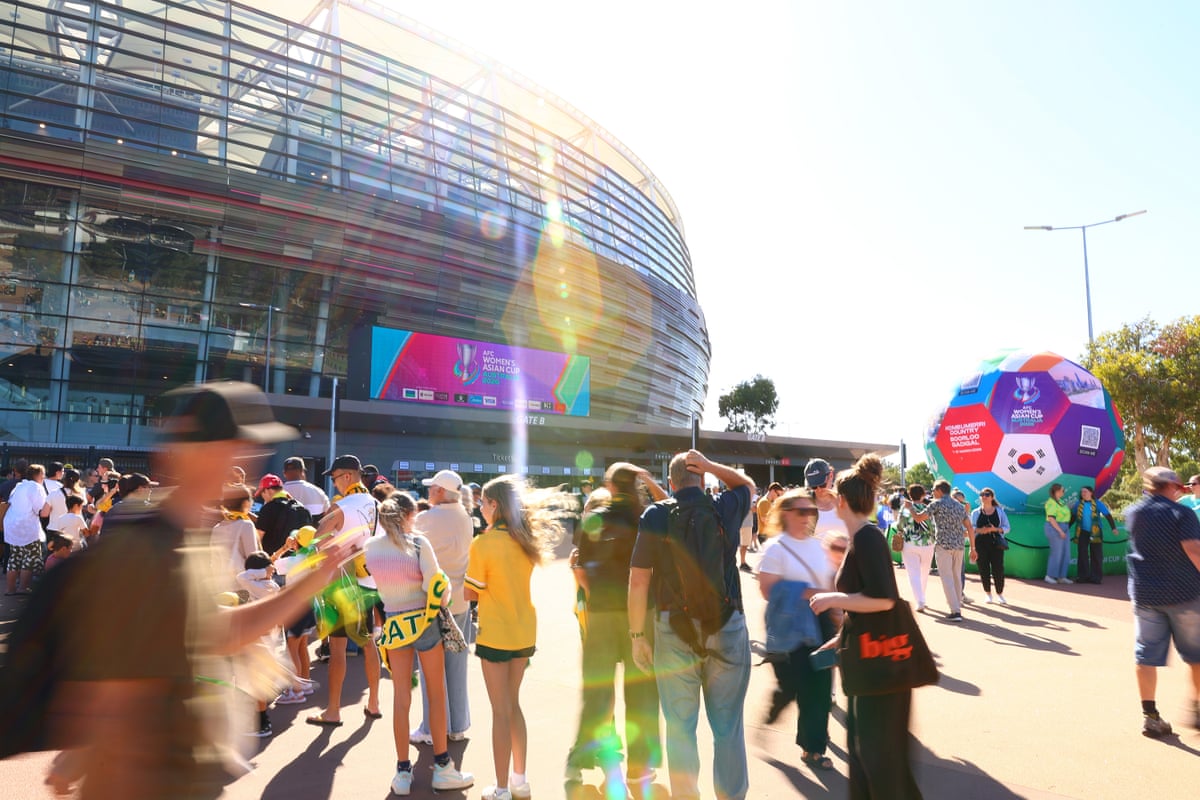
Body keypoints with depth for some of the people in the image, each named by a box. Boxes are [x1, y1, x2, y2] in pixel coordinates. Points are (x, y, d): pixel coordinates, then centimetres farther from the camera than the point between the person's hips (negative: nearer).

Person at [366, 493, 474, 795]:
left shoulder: (370, 547, -1)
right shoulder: (418, 542, -14)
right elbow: (434, 585, -17)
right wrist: (443, 599, 2)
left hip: (392, 623, 4)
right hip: (424, 621, -3)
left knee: (401, 697, 12)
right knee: (436, 694, 9)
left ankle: (403, 771, 18)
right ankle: (442, 769, 17)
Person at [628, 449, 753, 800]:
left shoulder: (655, 515, -3)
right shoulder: (725, 508, -1)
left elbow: (638, 580, -5)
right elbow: (747, 484, 23)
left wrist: (637, 635, 3)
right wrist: (709, 465, 9)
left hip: (673, 629, -1)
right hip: (727, 627, 1)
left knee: (680, 726, 11)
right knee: (728, 726, 12)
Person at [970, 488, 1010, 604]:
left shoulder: (999, 511, 9)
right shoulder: (975, 513, 9)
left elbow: (1007, 528, 6)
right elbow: (971, 528, 5)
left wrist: (995, 529, -12)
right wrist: (980, 530, -16)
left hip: (996, 543, 0)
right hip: (981, 544, 1)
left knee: (998, 569, -4)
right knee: (984, 569, 1)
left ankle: (1000, 594, 12)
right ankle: (988, 594, 15)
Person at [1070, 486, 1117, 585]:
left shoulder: (1098, 504, -5)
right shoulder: (1078, 504, 2)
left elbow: (1108, 515, -9)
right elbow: (1073, 517, 13)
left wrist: (1113, 527, -22)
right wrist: (1067, 528, 11)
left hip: (1095, 532, -2)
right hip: (1082, 532, 2)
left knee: (1096, 555, 1)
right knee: (1082, 554, 0)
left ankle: (1096, 577, 6)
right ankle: (1083, 577, 5)